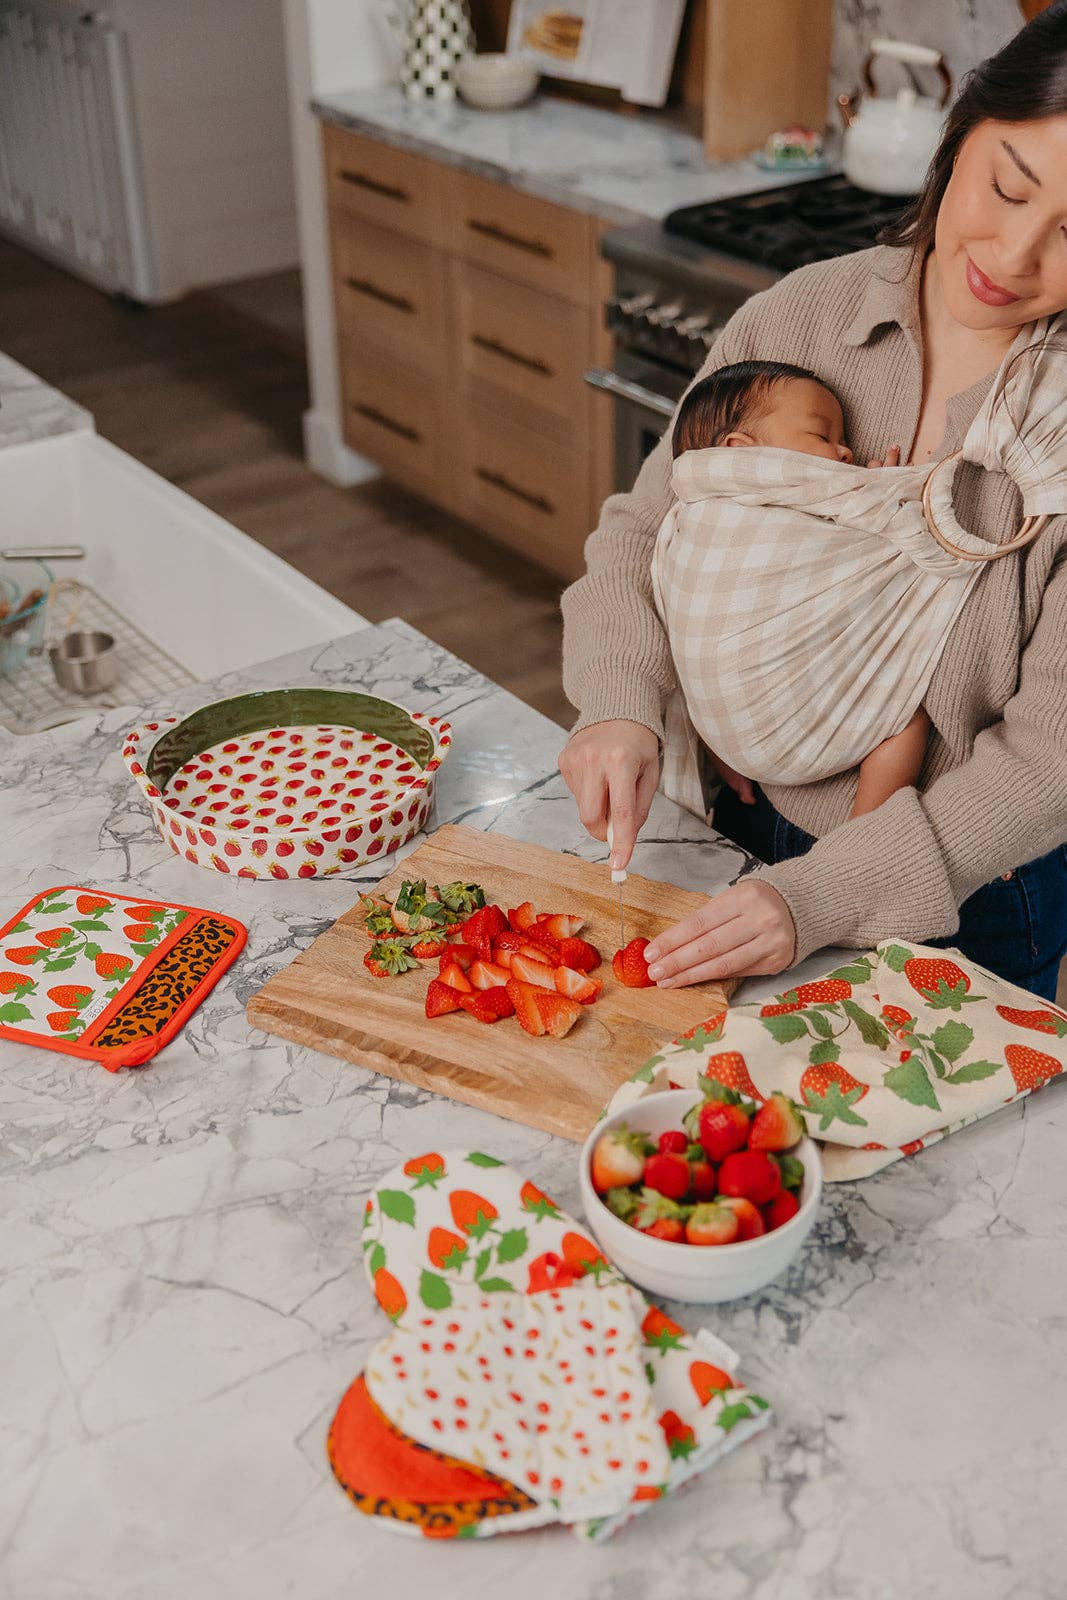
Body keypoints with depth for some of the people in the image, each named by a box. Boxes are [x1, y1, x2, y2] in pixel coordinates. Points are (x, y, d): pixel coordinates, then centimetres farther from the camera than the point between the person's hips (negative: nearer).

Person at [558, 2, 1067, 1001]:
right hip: (748, 838, 3)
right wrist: (621, 705, -18)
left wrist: (822, 897, -29)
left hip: (970, 899, -3)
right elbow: (645, 525, 0)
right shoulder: (797, 318, -10)